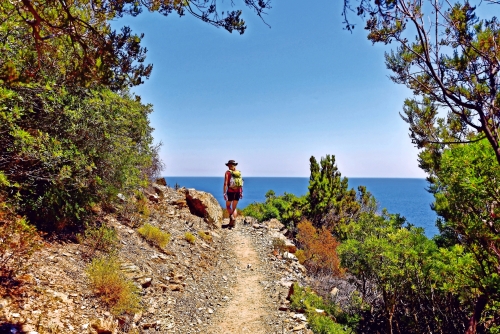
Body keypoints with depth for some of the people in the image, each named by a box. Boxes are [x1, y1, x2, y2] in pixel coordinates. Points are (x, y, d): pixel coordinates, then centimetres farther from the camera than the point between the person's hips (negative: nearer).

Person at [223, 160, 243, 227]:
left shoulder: (228, 172, -5)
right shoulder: (239, 173, 6)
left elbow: (225, 183, -11)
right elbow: (241, 183, 5)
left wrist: (224, 193, -11)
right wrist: (241, 192, 11)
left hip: (230, 191, -4)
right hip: (237, 192, 4)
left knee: (228, 206, 15)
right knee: (234, 207, 14)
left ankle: (231, 217, -10)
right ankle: (233, 223, 8)